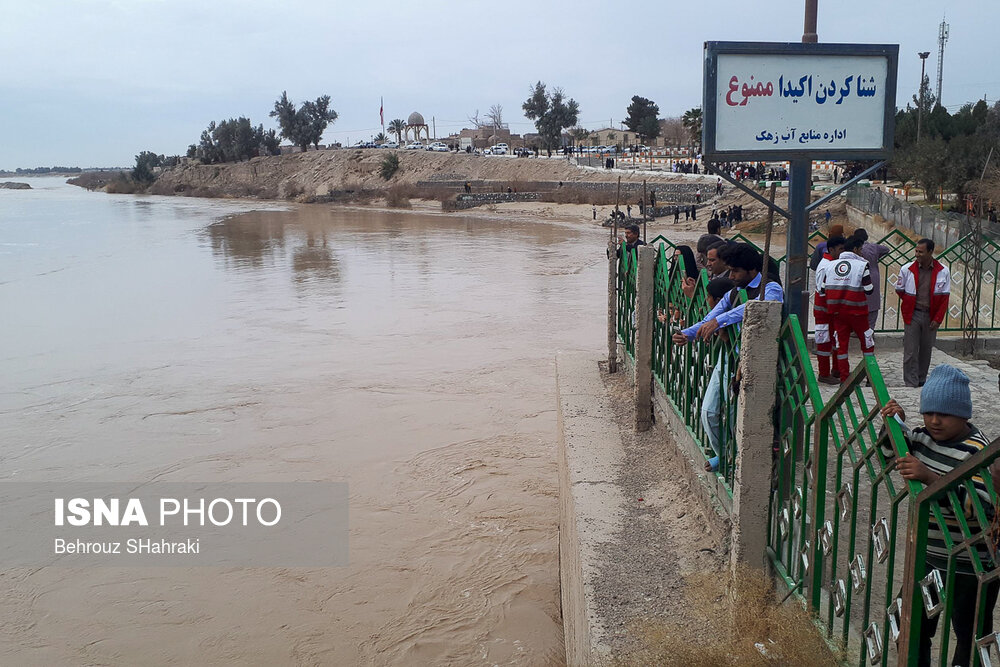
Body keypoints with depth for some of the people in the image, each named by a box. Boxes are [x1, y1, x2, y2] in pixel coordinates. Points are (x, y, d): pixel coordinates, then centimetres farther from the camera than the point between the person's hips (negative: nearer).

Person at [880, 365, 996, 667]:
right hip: (928, 555, 7)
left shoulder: (977, 452, -23)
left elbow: (982, 507, -35)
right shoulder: (925, 437, -1)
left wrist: (931, 478, -44)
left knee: (970, 640, 7)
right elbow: (891, 453, 16)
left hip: (970, 567, -7)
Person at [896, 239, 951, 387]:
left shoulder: (943, 272, -3)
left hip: (930, 317, 1)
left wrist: (937, 319, -5)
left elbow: (945, 298, -1)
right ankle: (911, 384, 0)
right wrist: (913, 304, 9)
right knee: (910, 352, -5)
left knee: (926, 350, 11)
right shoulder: (907, 269, -4)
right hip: (912, 316, -1)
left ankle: (921, 380, 26)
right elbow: (899, 290, 11)